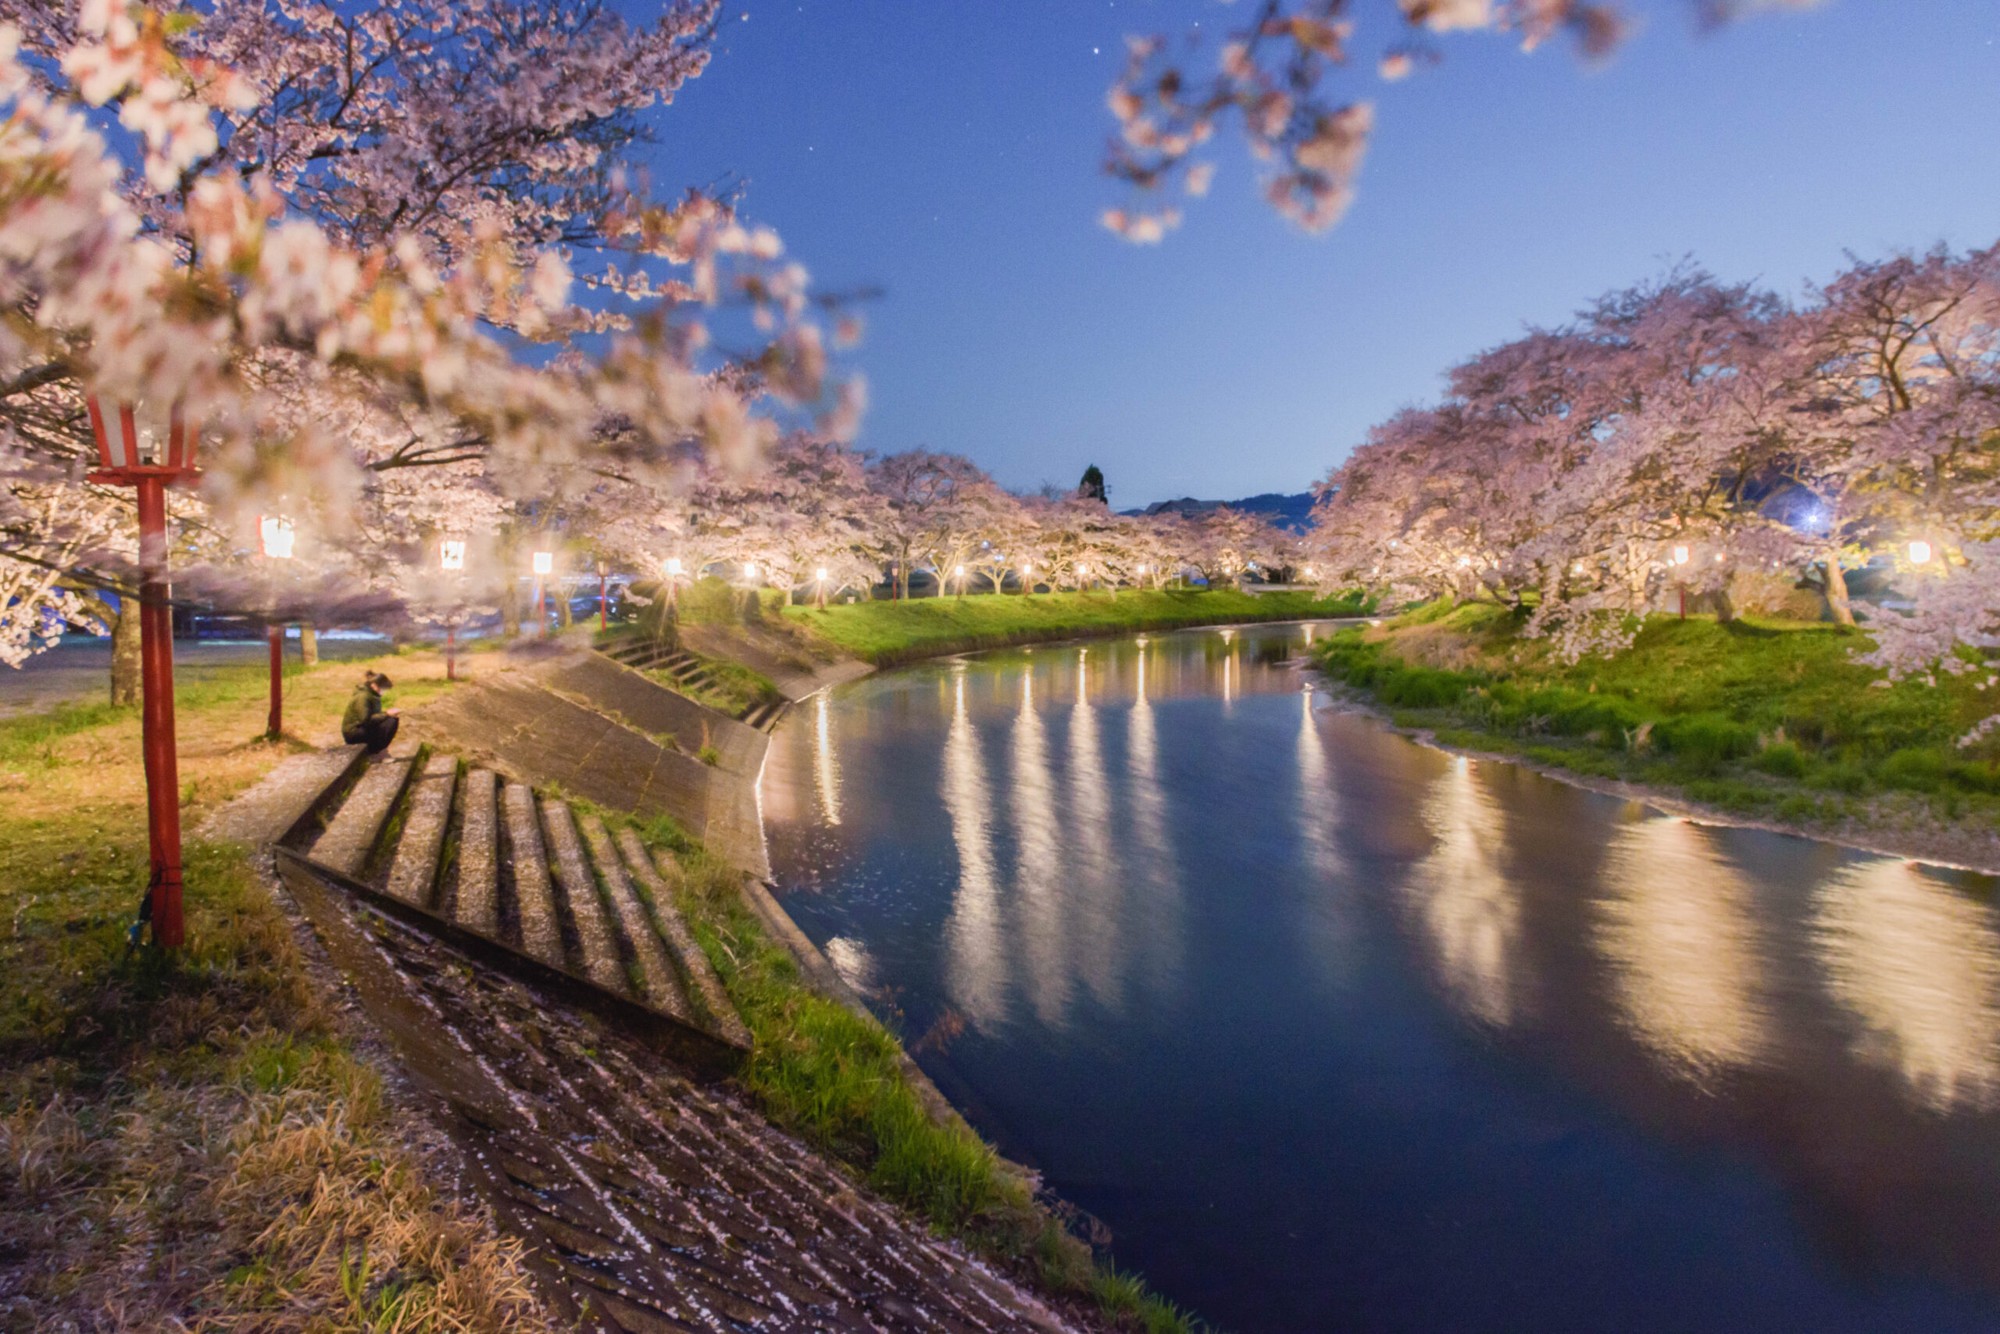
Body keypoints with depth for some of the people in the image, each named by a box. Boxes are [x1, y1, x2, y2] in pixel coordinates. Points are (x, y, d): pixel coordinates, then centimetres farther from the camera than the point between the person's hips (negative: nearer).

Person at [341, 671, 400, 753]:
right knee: (391, 722, -24)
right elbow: (365, 719, -29)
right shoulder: (363, 697, -20)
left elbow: (375, 714, 16)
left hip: (363, 728, 10)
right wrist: (386, 714, -24)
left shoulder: (373, 695, 8)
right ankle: (373, 751, -12)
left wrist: (387, 713, -2)